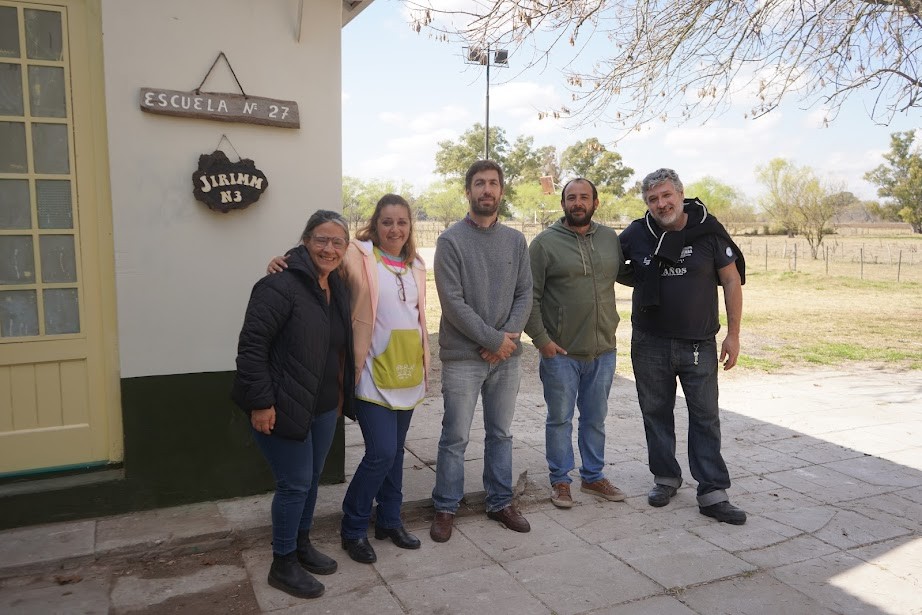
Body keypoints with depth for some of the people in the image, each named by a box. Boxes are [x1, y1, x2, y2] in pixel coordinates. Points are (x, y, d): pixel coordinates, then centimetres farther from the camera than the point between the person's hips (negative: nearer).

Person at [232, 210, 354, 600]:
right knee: (295, 484, 2)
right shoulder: (281, 285, -19)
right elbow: (251, 345, -21)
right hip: (283, 407, -8)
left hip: (324, 407, 8)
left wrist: (343, 396, 17)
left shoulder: (338, 288, 8)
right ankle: (283, 565, 21)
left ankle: (302, 546, 40)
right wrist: (260, 402, -22)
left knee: (311, 480, 19)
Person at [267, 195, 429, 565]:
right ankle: (353, 529, 13)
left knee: (395, 451, 15)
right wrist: (284, 260, -36)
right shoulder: (360, 255, -7)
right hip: (374, 374, -6)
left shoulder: (416, 265, 11)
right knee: (381, 452, -8)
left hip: (408, 373, 6)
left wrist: (425, 360, 16)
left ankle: (389, 520, 32)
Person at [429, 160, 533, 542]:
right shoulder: (451, 240, -6)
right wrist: (494, 339, -13)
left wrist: (510, 335, -11)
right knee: (455, 438, 4)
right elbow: (453, 302, -12)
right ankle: (445, 508, 20)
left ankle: (500, 503, 29)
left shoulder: (515, 241, 8)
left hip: (506, 355, 4)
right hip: (463, 356, -4)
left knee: (501, 434, 14)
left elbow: (525, 294, 5)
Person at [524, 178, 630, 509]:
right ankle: (560, 480, 25)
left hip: (603, 351, 4)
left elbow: (625, 273, 21)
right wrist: (541, 338, -12)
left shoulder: (611, 239, 6)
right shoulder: (545, 242, -7)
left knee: (595, 419, 17)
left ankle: (593, 476, 34)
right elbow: (529, 295, -8)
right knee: (560, 419, 9)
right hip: (560, 352, -4)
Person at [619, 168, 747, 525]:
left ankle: (712, 494, 10)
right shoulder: (636, 235, -4)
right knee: (656, 412, 11)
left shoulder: (708, 231, -7)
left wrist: (733, 333, -3)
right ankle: (666, 478, 28)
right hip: (650, 343, 2)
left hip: (699, 344, -1)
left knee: (706, 417, 2)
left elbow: (732, 281, 0)